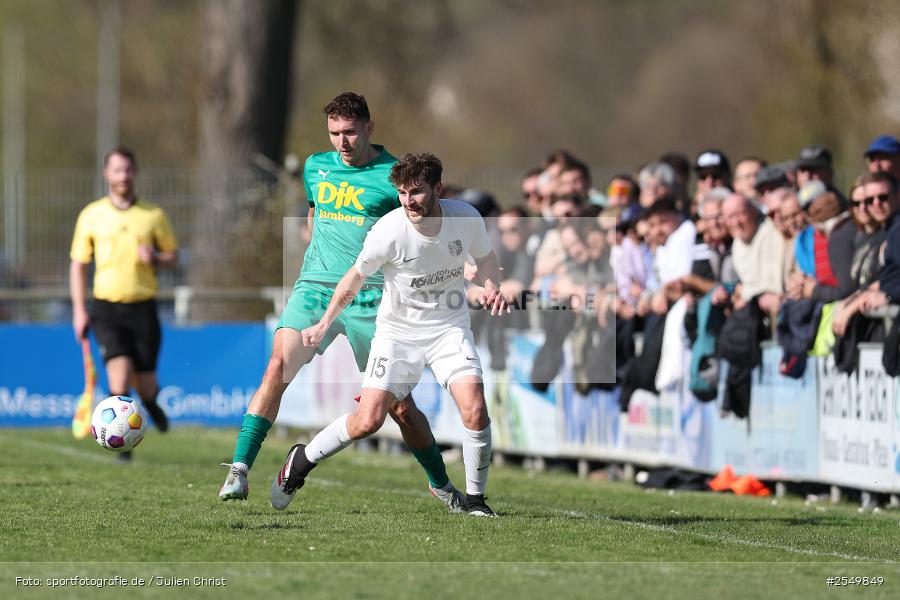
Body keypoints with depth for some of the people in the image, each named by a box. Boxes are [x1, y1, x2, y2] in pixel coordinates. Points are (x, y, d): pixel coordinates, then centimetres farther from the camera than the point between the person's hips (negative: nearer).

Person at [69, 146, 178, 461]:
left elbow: (173, 256, 12)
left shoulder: (154, 215, 4)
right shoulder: (91, 215, 4)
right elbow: (78, 263, 9)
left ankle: (150, 400, 41)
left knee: (144, 384, 3)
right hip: (107, 307, -1)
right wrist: (79, 310, 2)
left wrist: (155, 259, -13)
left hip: (143, 307, 1)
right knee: (120, 372, -19)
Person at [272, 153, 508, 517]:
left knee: (475, 411, -17)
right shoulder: (388, 231, -21)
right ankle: (302, 461, 16)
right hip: (397, 332, -2)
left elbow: (484, 257, 9)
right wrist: (324, 325, 2)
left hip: (450, 328, 2)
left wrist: (492, 288, -11)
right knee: (368, 421, -10)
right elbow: (356, 277, -3)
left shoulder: (466, 217, -13)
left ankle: (474, 498, 3)